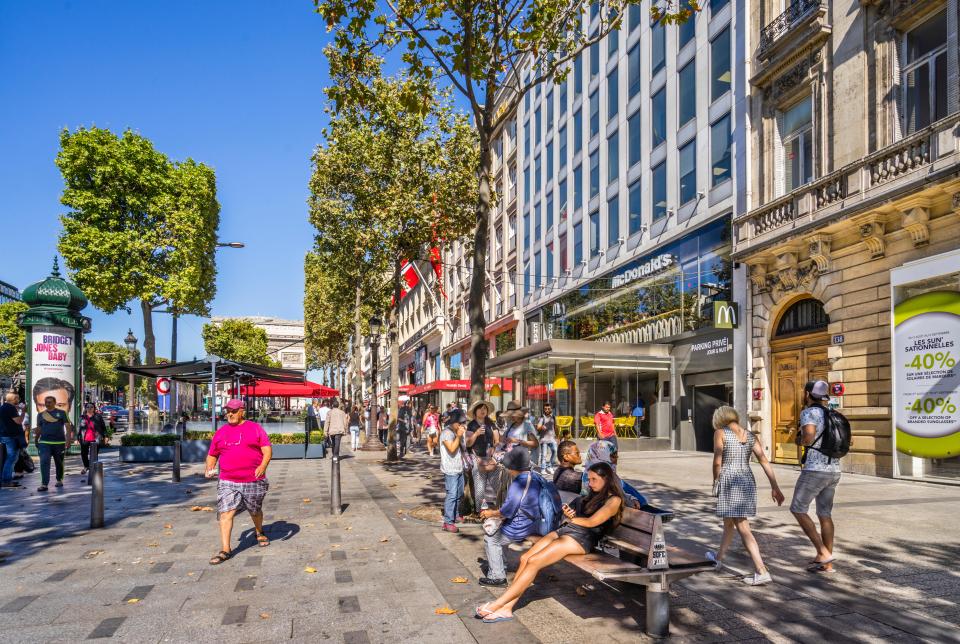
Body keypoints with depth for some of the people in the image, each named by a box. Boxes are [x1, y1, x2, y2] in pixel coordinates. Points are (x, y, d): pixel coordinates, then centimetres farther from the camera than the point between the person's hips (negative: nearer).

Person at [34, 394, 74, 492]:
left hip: (59, 442, -1)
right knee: (44, 462, -12)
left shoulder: (61, 413, 2)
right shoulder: (40, 415, 10)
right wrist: (36, 441, 21)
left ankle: (59, 480, 28)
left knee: (59, 463, 11)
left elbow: (68, 426, -3)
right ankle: (44, 484, -12)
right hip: (44, 442, 1)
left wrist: (68, 438, -13)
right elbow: (39, 429, 19)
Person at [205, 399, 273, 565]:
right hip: (228, 482, 1)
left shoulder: (255, 428, 2)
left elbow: (267, 449, -5)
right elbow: (212, 455, 18)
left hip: (253, 481, -1)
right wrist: (209, 468, -2)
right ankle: (225, 550, -9)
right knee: (225, 513, -12)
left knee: (255, 511, 16)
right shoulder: (220, 432, 10)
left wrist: (263, 465, -22)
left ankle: (260, 533, 44)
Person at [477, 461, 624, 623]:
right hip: (564, 530, 8)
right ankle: (506, 608, -15)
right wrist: (569, 513, -4)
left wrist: (571, 518, 6)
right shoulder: (593, 496, 28)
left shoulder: (614, 500, 2)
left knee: (534, 561, -22)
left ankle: (498, 604, -19)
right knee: (525, 558, -13)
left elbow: (591, 522, -8)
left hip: (581, 537, -8)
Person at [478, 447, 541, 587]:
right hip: (530, 524, 9)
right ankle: (499, 567, 33)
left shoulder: (518, 484, -28)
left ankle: (497, 576, 16)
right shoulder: (534, 478, 0)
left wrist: (491, 514, -6)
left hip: (518, 530, -9)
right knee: (494, 529, 24)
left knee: (490, 539, 10)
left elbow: (507, 511, -24)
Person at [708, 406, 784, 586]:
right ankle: (719, 557, 39)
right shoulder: (750, 436, 9)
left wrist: (716, 481, 9)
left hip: (730, 481, -7)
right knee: (729, 522, 22)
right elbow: (764, 461, 4)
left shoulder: (720, 433, -6)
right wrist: (775, 487, 5)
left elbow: (717, 462, -7)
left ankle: (762, 572, -6)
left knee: (743, 528, -2)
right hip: (748, 481, 7)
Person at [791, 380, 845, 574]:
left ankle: (823, 552, -3)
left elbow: (808, 437, -27)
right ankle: (827, 563, 17)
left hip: (815, 470, -8)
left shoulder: (809, 413, -11)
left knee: (798, 509, 4)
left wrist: (801, 440, -5)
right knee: (825, 514, 12)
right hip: (834, 470, 8)